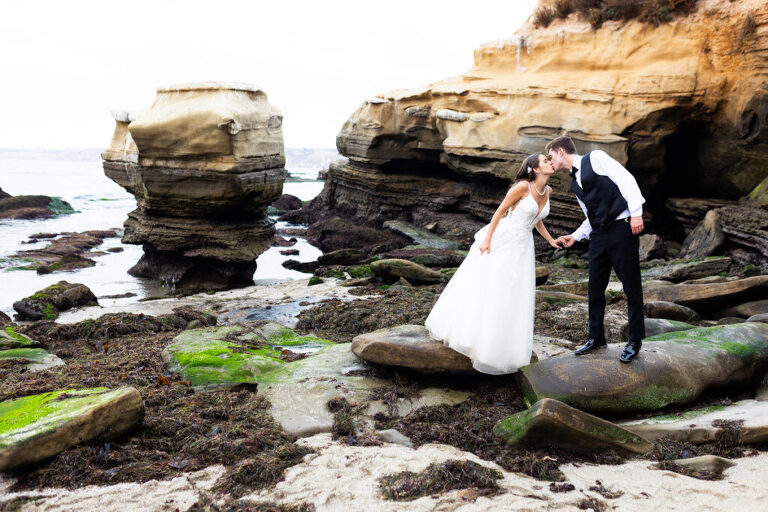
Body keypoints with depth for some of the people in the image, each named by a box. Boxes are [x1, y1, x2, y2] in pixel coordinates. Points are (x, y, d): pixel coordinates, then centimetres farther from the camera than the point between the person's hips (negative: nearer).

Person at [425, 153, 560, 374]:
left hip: (522, 248, 7)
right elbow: (501, 210, -12)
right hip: (502, 240, -7)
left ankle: (496, 350, 15)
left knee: (512, 297, 6)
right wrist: (487, 239, -16)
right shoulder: (523, 186, -14)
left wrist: (551, 240, 15)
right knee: (481, 287, 0)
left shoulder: (547, 191, 8)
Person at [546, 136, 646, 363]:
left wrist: (636, 212, -17)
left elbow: (626, 179, -9)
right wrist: (575, 236, 15)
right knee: (595, 287, 9)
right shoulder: (575, 184, 21)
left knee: (631, 286, -1)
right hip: (598, 235, 8)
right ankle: (596, 337, 23)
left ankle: (635, 341, 10)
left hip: (622, 227, -8)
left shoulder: (595, 158, 0)